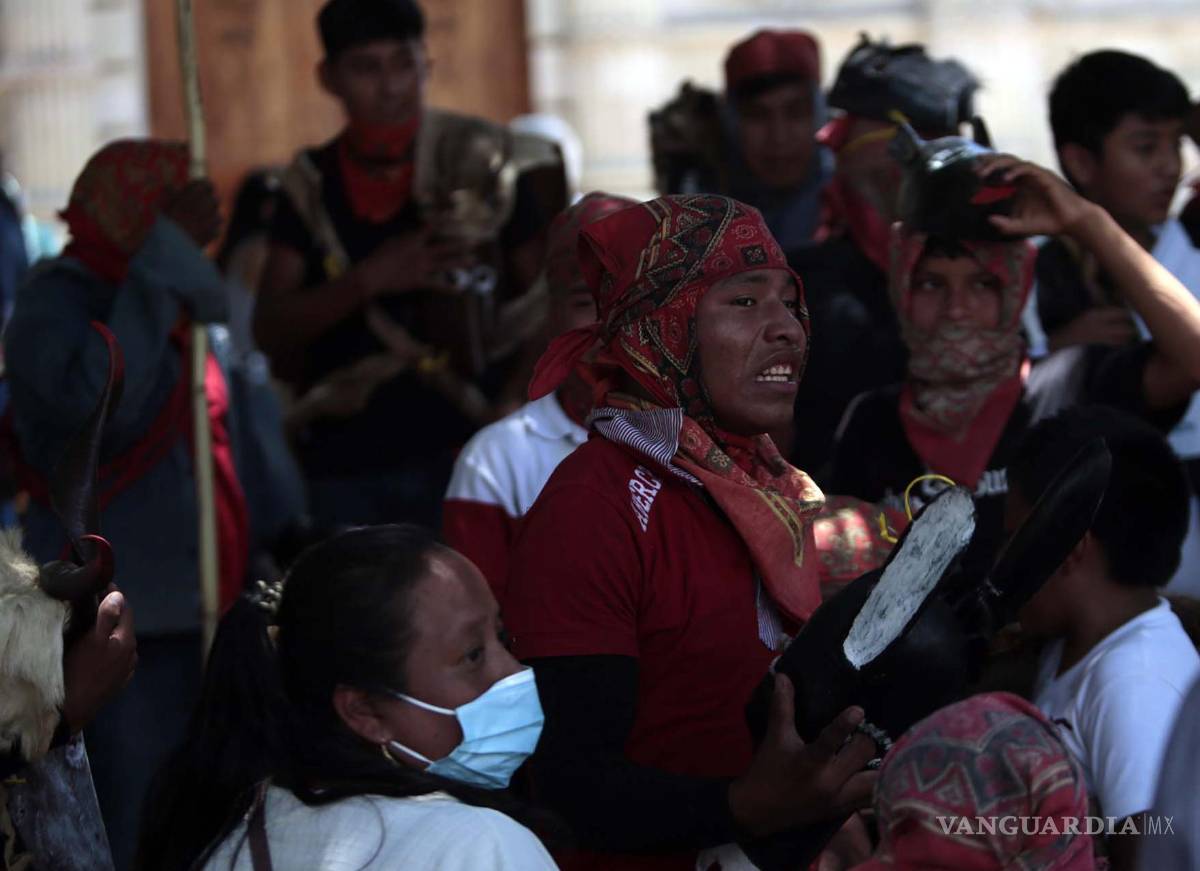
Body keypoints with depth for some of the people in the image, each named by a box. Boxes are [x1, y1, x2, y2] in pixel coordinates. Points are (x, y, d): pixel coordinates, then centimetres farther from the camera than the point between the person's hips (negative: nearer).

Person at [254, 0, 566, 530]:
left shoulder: (482, 164, 0)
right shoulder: (313, 185, 8)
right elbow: (270, 329, 2)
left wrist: (509, 418, -12)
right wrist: (369, 278, -13)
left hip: (463, 449, -3)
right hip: (345, 463, 3)